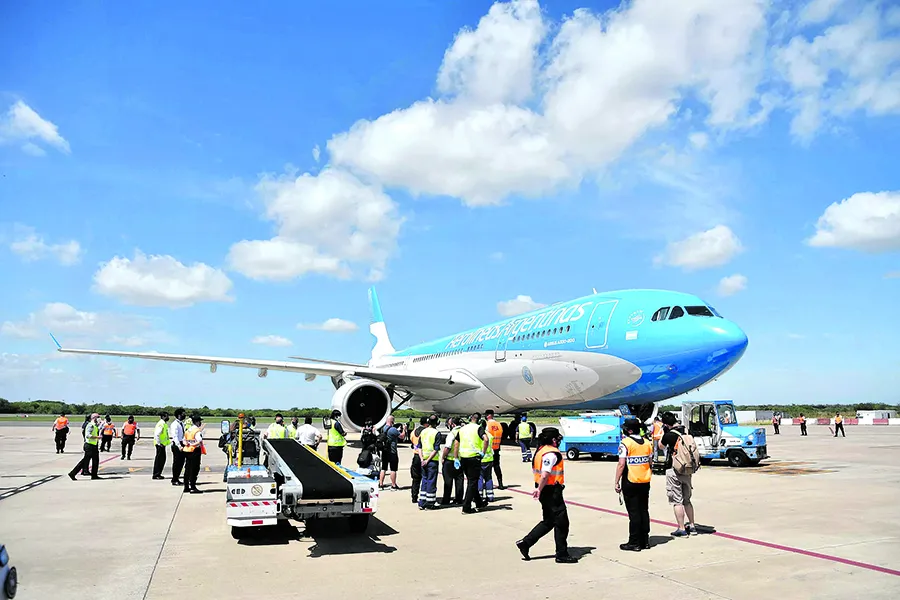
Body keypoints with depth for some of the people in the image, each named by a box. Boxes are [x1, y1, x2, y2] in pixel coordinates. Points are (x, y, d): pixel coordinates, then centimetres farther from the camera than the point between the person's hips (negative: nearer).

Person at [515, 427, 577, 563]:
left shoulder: (541, 450, 12)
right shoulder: (552, 453, -19)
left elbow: (535, 471, 18)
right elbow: (545, 475, -27)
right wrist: (540, 490, -18)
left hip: (545, 491, 10)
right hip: (552, 491, -10)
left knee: (548, 522, 18)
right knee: (561, 522, 3)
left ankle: (525, 543, 17)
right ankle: (562, 554, 12)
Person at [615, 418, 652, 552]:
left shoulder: (626, 443, -13)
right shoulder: (647, 443, 7)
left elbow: (621, 464, -17)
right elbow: (650, 463, 12)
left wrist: (617, 482, -11)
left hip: (630, 482, -6)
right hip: (645, 482, 6)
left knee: (634, 513, 0)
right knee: (644, 511, 13)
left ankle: (634, 543, 5)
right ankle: (645, 541, 20)